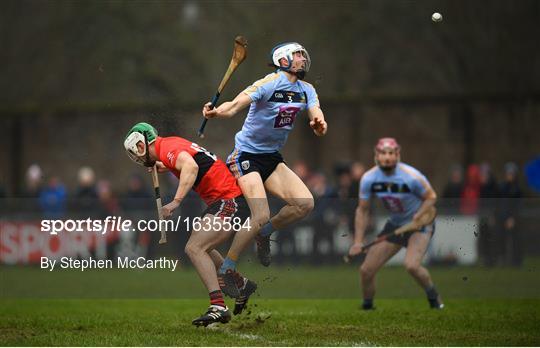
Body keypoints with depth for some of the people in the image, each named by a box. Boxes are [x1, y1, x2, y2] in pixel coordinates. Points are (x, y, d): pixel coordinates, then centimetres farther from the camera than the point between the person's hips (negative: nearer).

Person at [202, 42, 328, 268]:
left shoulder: (307, 90, 6)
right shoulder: (270, 83, -16)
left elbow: (316, 114, -8)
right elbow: (235, 106, -26)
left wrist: (319, 125, -33)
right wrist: (215, 112, -47)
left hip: (272, 157, 7)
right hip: (246, 154, -7)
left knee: (305, 204, -7)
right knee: (261, 217, -18)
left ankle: (263, 234, 17)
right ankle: (226, 268, -4)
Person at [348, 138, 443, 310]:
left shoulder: (411, 176, -25)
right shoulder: (369, 179, -12)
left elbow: (431, 197, -10)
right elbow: (362, 210, 0)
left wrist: (416, 219, -25)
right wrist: (358, 242, -6)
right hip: (394, 224, 5)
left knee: (412, 265, -28)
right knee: (366, 270, -3)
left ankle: (433, 296, 0)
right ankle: (367, 307, 21)